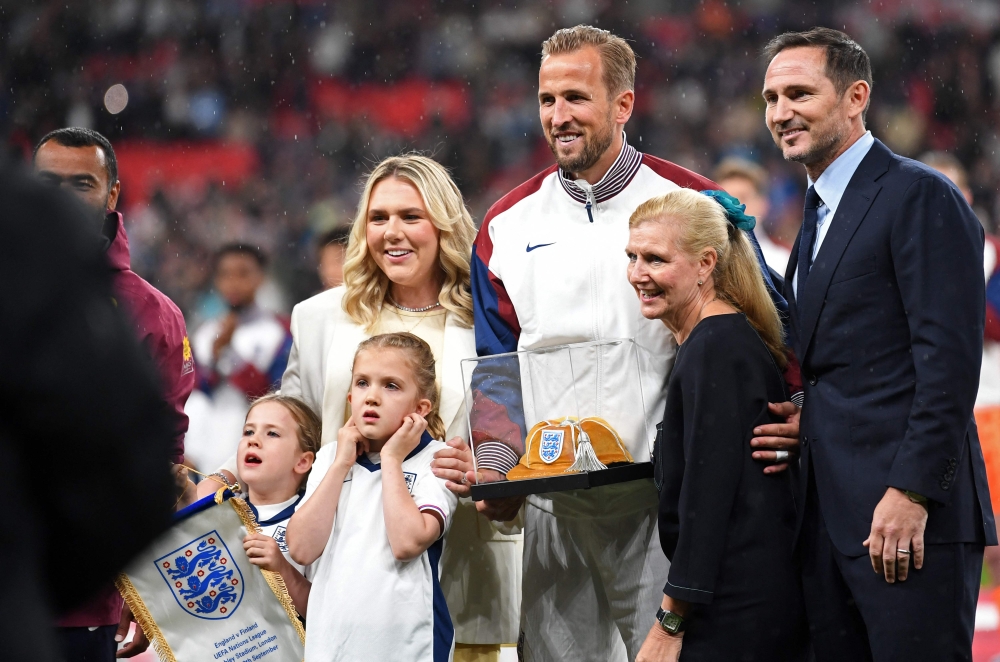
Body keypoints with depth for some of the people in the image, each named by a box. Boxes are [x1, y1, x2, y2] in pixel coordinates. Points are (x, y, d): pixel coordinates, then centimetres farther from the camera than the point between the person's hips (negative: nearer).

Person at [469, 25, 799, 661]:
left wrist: (785, 419, -16)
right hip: (554, 505, 3)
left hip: (661, 499, -3)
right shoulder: (509, 224, 10)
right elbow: (497, 362, 13)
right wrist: (497, 463, -3)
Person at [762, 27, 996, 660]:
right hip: (832, 519, 9)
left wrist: (911, 493, -19)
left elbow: (949, 358, -15)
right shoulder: (819, 216, 22)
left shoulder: (920, 197, -7)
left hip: (905, 517, -9)